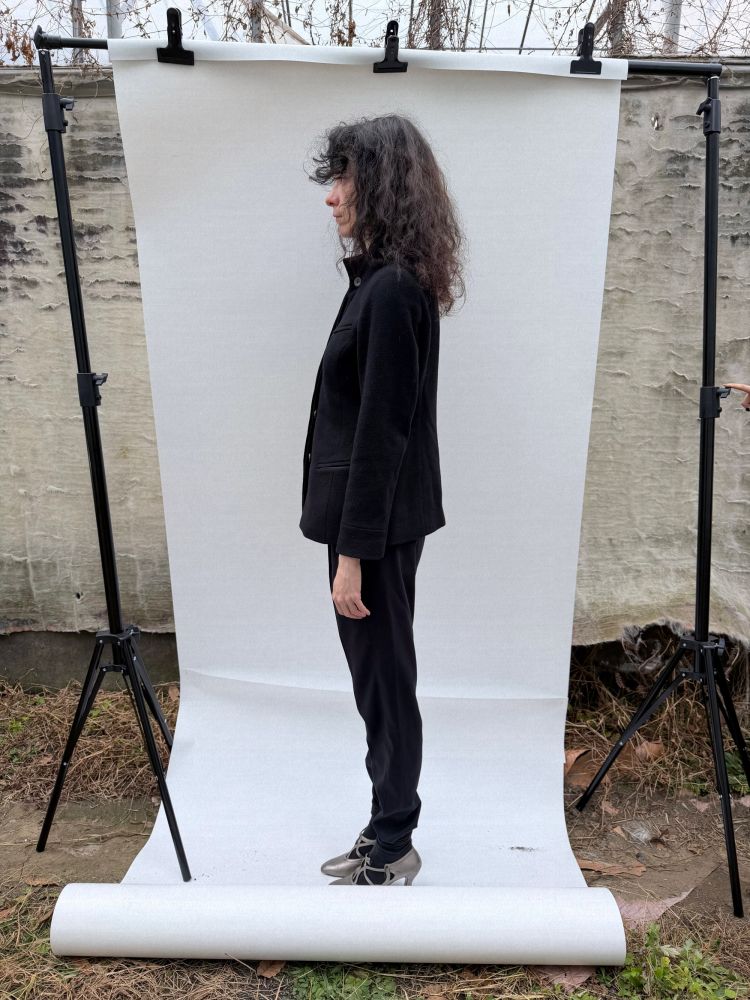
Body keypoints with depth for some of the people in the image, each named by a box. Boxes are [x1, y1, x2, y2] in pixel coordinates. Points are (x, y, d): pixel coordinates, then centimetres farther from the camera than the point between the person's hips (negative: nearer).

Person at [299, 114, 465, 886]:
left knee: (383, 679, 5)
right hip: (378, 516, 10)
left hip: (378, 522, -10)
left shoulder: (390, 289, -18)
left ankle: (391, 851, 25)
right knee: (381, 677, 17)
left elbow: (380, 432, -21)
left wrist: (353, 551, -18)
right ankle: (387, 837, 35)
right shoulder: (389, 280, 11)